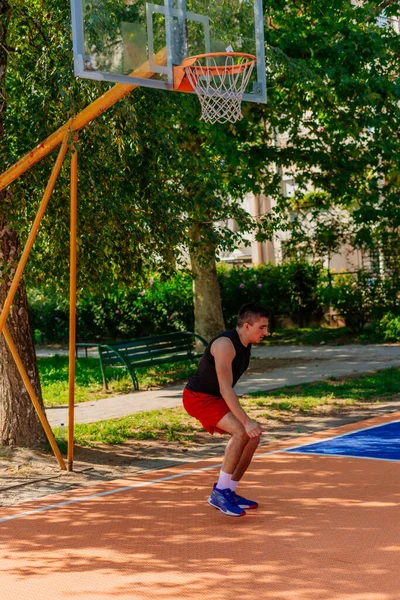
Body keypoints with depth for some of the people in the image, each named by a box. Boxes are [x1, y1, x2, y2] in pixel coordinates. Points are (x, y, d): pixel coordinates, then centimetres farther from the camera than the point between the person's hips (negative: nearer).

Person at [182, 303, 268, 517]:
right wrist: (246, 421, -34)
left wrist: (246, 421, 18)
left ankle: (229, 491, 14)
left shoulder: (245, 345, 5)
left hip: (215, 398, 10)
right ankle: (220, 493, -15)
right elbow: (225, 389, -30)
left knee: (252, 435, 4)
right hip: (198, 397, -10)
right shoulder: (226, 344, -25)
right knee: (241, 432, -25)